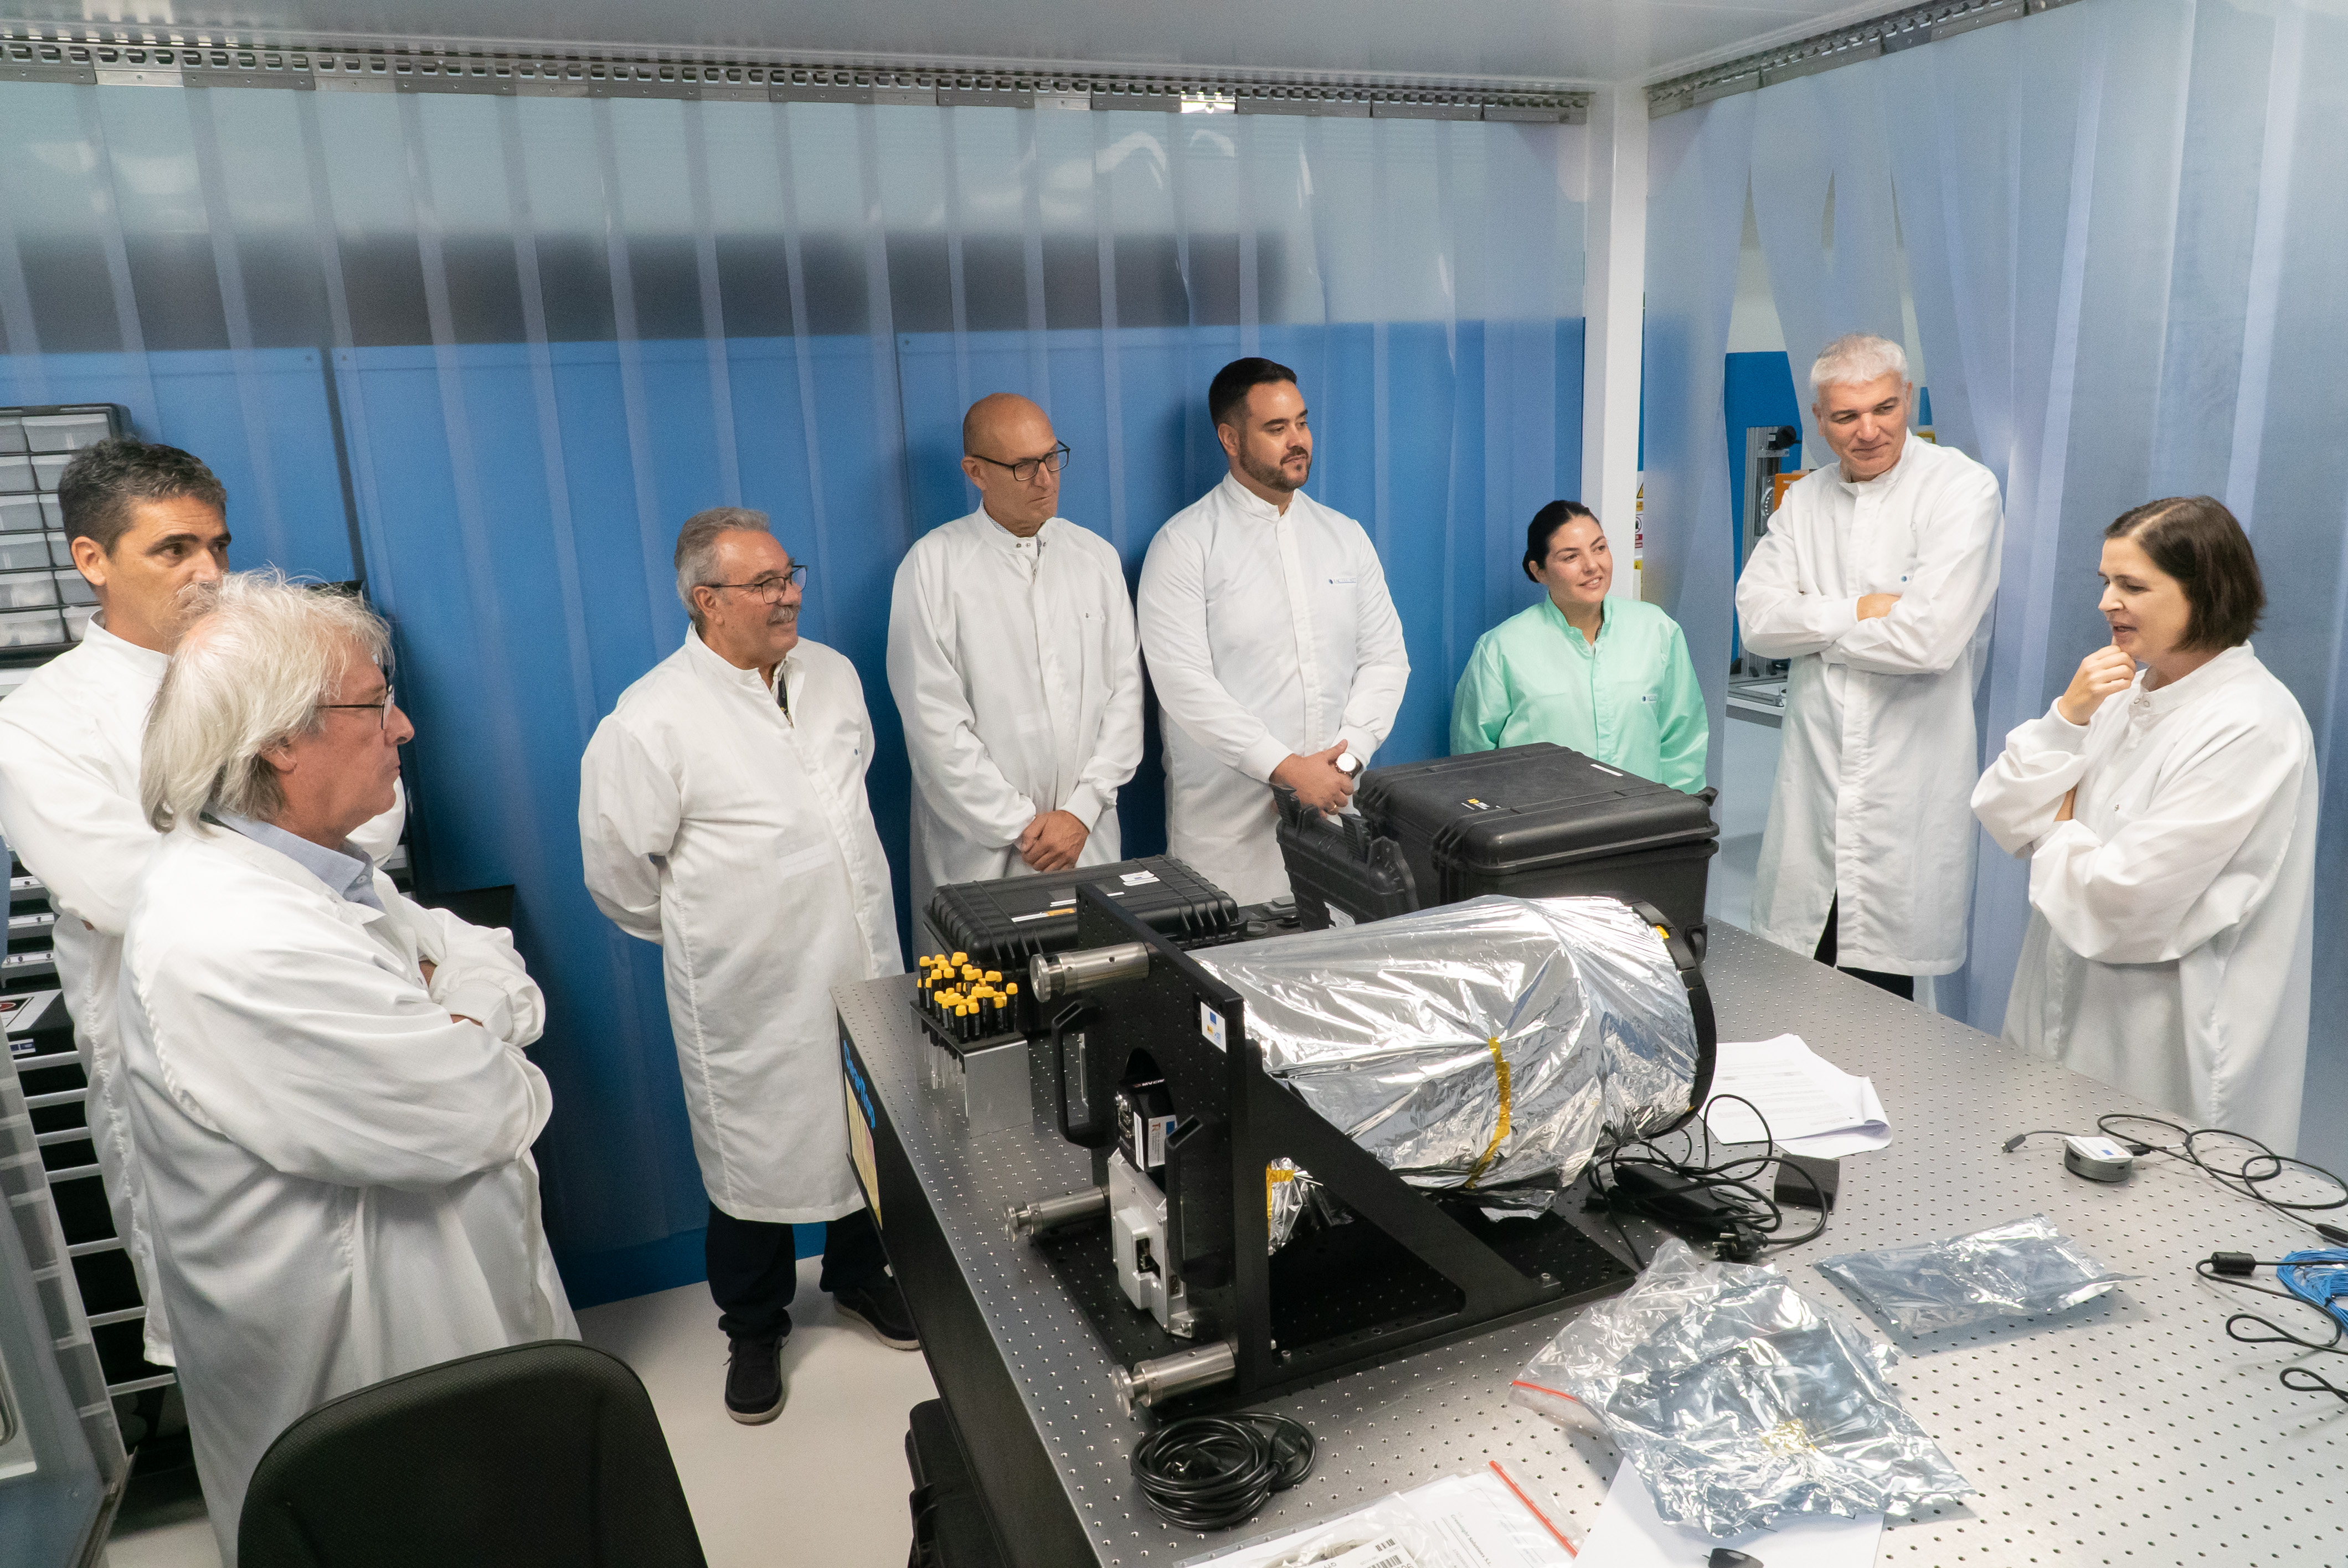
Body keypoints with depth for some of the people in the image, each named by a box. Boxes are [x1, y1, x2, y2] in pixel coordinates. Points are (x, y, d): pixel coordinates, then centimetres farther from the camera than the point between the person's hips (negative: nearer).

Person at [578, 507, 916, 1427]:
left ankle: (860, 1274, 46)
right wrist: (703, 935, 3)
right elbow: (617, 868, -9)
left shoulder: (834, 675, 2)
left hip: (862, 963, 6)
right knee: (754, 1159, 11)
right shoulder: (654, 720, -18)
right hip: (750, 996, -5)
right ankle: (754, 1332, 35)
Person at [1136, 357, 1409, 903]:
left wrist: (1345, 760, -7)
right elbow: (1184, 680, -13)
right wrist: (1286, 769, -17)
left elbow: (1385, 658, 9)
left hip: (1335, 804, 4)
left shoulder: (1346, 536, 12)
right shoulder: (1185, 545, -4)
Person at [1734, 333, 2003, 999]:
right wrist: (1859, 610, -11)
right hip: (1815, 786, 5)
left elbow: (1928, 639, -18)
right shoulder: (1805, 500, 11)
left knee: (1879, 985, 0)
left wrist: (1815, 624, -4)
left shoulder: (1963, 489, -6)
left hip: (1909, 788, -4)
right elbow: (1756, 619, 0)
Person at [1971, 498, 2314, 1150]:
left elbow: (2121, 906, -22)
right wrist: (2068, 715, -10)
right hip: (2068, 1021, 7)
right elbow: (2004, 819, 1)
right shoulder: (2127, 689, 6)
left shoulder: (2252, 728, -18)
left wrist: (2061, 829, -4)